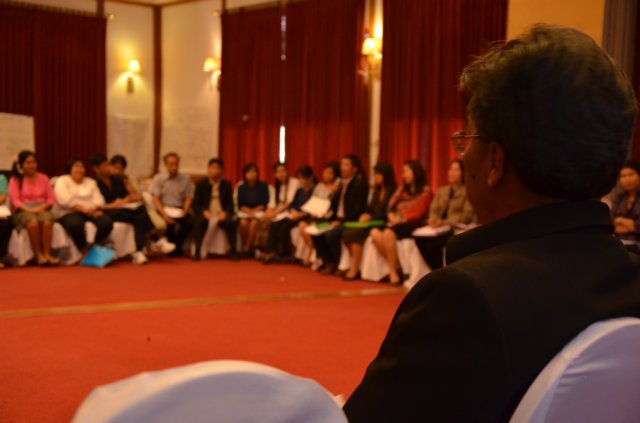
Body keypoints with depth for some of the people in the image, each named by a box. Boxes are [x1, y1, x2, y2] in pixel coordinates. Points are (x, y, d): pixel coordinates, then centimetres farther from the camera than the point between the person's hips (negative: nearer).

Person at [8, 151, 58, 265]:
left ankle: (47, 254, -34)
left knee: (47, 222, -36)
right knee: (33, 222, -38)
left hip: (42, 209, 2)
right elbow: (15, 201, -3)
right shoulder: (15, 180, 6)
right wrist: (29, 209, -18)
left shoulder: (43, 178, 14)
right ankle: (38, 255, -30)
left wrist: (42, 207, -11)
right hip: (23, 211, -2)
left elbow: (51, 199, 9)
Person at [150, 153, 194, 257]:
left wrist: (184, 211, -14)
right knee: (169, 223, -35)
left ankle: (176, 246, -8)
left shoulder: (185, 179, 8)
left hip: (179, 210, 2)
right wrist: (164, 213, -21)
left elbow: (189, 198, 6)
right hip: (164, 208, -2)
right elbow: (155, 199, -4)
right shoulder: (158, 178, 3)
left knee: (190, 220, -30)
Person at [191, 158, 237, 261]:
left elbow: (230, 204, 8)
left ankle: (232, 251, -23)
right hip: (206, 214, -1)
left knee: (231, 223, -32)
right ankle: (197, 251, -33)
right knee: (199, 222, -35)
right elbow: (195, 205, 4)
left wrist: (225, 213, -14)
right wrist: (204, 212, -17)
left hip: (221, 215, 1)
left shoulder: (226, 185, 13)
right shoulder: (201, 184, 10)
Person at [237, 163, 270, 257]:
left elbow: (264, 203, -2)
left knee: (254, 222, -34)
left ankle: (247, 248, -27)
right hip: (245, 211, 2)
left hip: (258, 211, -2)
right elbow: (240, 205, 3)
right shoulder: (241, 187, 5)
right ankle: (244, 246, -18)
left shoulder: (263, 186, 0)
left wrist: (254, 211, -15)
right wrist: (248, 211, -15)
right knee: (243, 222, -32)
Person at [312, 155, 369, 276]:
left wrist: (341, 220, -22)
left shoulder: (360, 184, -9)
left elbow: (358, 209, -17)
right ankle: (329, 263, -1)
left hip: (351, 221, -8)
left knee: (331, 234, -30)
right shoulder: (343, 184, 16)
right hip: (338, 219, 8)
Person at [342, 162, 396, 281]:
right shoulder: (377, 191, 19)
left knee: (354, 234, -28)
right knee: (346, 233, -19)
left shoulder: (393, 191, -7)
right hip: (371, 222, 8)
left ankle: (354, 270, -21)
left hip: (381, 223, -8)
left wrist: (370, 217, -16)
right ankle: (355, 265, -16)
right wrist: (365, 215, -4)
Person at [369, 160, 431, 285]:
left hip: (411, 225, -7)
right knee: (375, 233, -25)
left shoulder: (425, 191, 4)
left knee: (388, 233, -36)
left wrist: (401, 218, -10)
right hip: (397, 224, 7)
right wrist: (392, 216, -4)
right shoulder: (402, 190, 24)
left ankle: (393, 272, -30)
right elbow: (391, 207, 16)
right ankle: (394, 266, -23)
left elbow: (418, 213, -5)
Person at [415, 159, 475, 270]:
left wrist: (446, 222, -19)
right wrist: (433, 219, -10)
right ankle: (436, 271, -16)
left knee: (433, 243, -34)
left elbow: (467, 215, -6)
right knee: (420, 239, -28)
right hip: (439, 228, 5)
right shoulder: (441, 190, 24)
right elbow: (434, 209, 16)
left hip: (456, 229, -5)